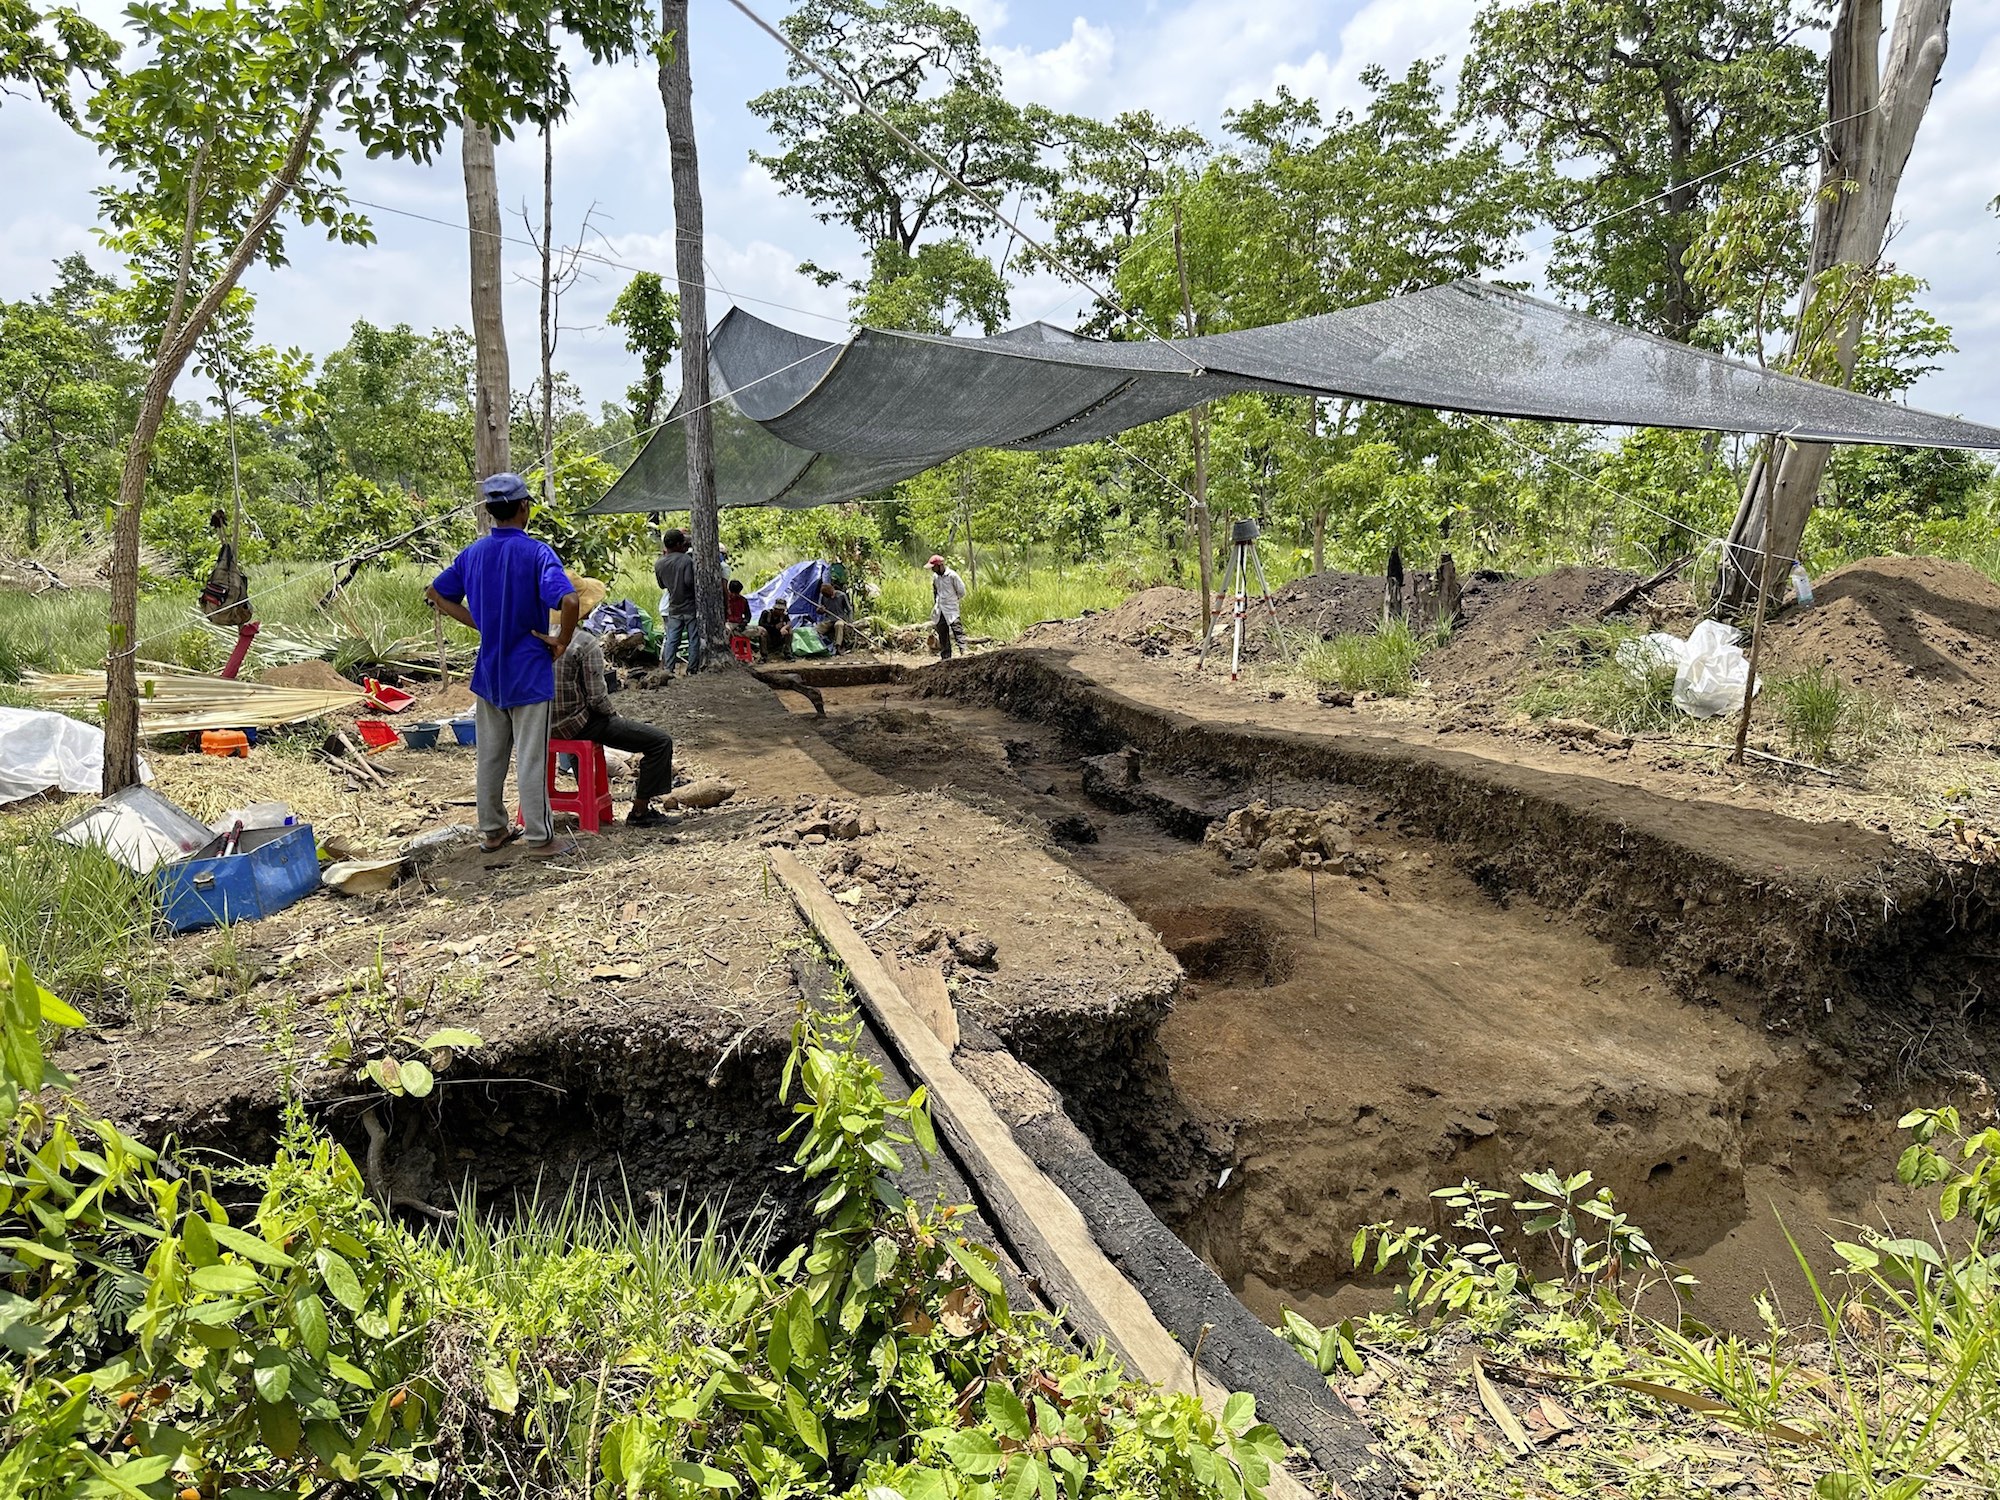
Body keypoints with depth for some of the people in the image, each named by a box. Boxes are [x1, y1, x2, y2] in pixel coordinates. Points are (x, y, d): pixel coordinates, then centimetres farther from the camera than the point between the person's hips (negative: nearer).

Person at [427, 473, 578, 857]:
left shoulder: (473, 553, 3)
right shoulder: (536, 552, -16)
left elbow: (436, 594, 12)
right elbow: (568, 600, -30)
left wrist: (479, 623, 10)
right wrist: (562, 640, -15)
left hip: (488, 670, 6)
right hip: (530, 672, -6)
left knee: (490, 755, 15)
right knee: (531, 758, 0)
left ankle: (492, 830, 26)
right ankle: (540, 838, 7)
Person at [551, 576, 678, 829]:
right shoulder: (586, 643, -19)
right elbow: (598, 699, -20)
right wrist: (610, 712, 0)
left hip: (545, 722, 9)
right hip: (576, 724, -9)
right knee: (661, 741, -8)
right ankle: (639, 812, -3)